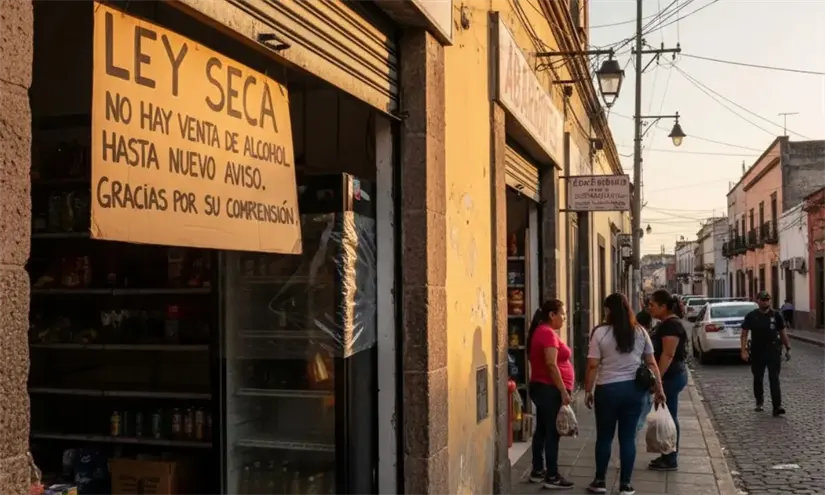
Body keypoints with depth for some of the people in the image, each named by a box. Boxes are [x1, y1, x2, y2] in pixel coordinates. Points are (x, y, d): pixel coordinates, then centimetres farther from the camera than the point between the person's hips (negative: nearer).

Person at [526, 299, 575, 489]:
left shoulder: (540, 331, 15)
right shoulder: (548, 333, -17)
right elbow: (551, 364, -23)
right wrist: (564, 391, -21)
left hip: (540, 387, 10)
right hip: (550, 390, -10)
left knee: (541, 430, 14)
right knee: (552, 432, -5)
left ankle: (537, 471, 21)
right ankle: (552, 477, -1)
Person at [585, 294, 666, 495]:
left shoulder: (600, 333, -9)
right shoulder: (640, 332, 2)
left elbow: (593, 366, -9)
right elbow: (651, 363, 5)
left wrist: (588, 391, 0)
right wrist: (659, 389, 13)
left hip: (607, 389, -3)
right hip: (634, 389, 3)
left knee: (604, 437, 11)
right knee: (628, 437, 9)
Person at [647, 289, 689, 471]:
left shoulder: (671, 324, -18)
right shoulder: (665, 323, 14)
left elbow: (668, 355, -23)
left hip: (670, 377, -10)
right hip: (669, 376, 10)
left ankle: (671, 461, 5)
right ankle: (667, 456, 22)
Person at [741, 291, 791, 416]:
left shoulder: (776, 315, 3)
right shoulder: (751, 316, -1)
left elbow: (783, 333, 10)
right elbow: (744, 334, 0)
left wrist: (788, 348, 7)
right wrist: (744, 351, -9)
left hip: (773, 352, -1)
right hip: (757, 353, 1)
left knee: (774, 379, -7)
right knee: (758, 379, 13)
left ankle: (777, 406, -11)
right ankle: (759, 403, 29)